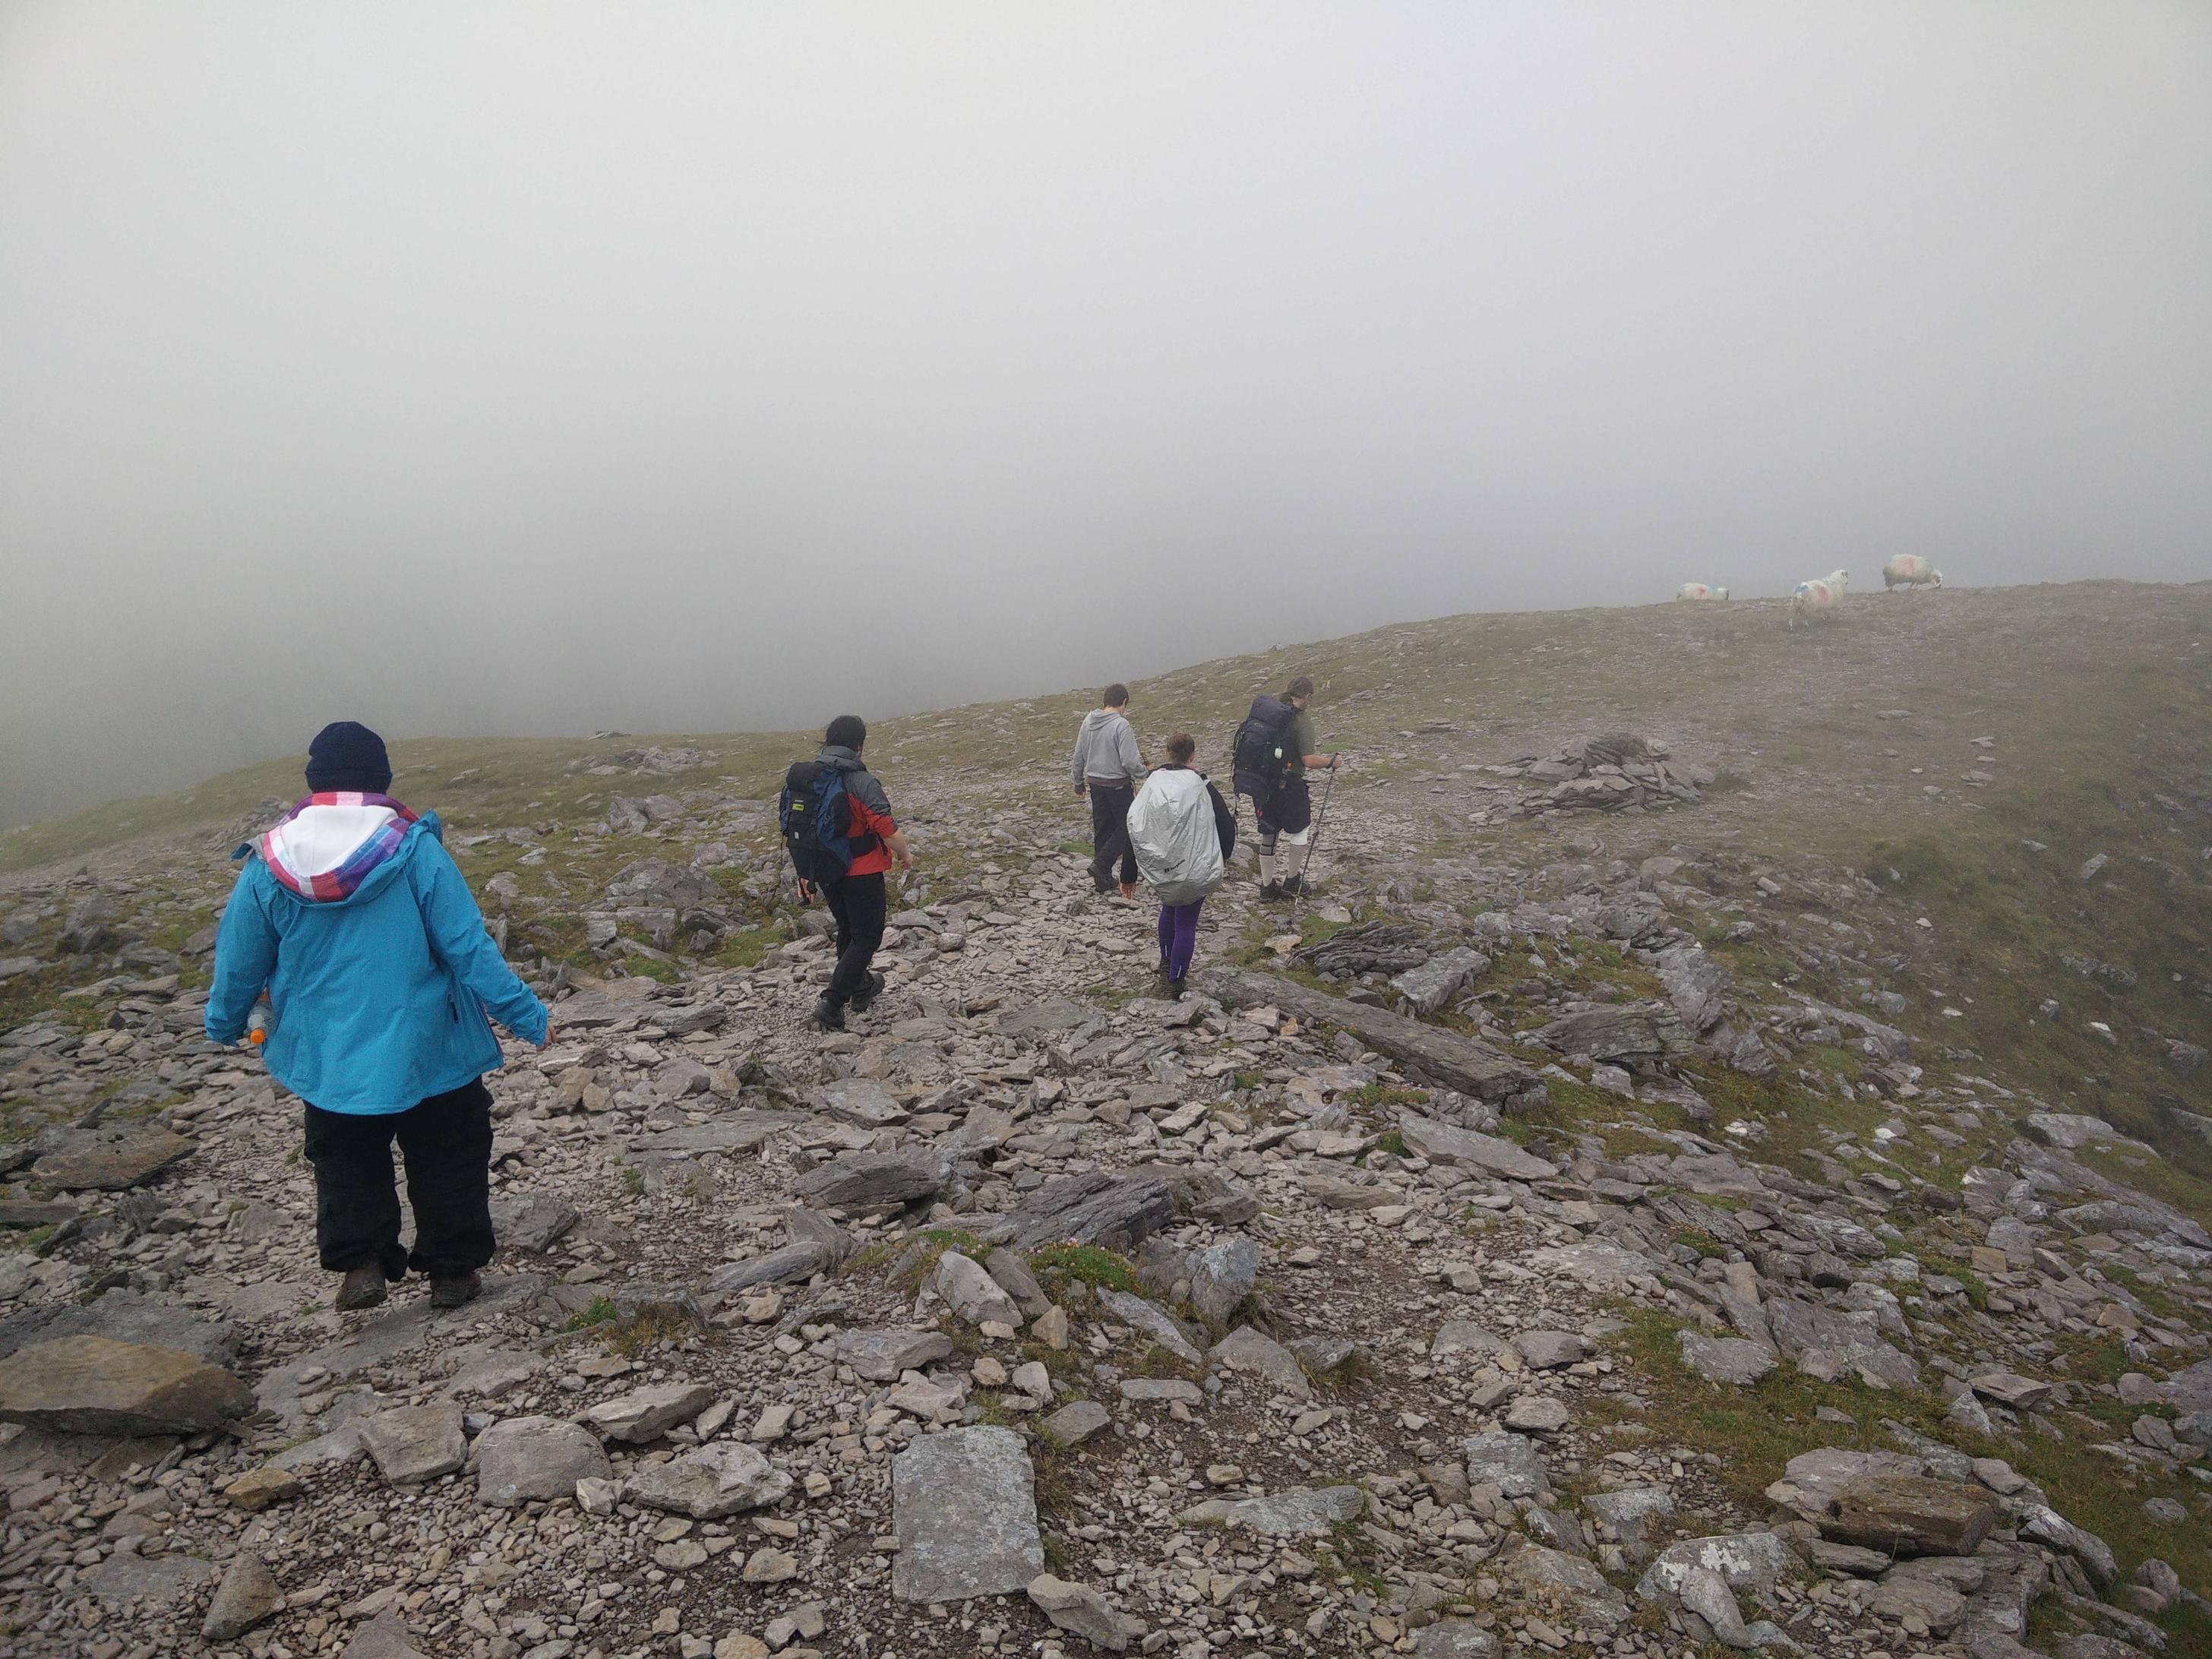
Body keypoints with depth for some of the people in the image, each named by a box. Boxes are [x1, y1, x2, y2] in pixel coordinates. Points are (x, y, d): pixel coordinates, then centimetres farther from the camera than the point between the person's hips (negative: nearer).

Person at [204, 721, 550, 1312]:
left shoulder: (269, 866, -6)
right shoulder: (417, 851, -15)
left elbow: (239, 962, 4)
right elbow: (469, 949, -14)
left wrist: (225, 1023, 25)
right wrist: (527, 1016, -6)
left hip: (328, 1059, 2)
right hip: (428, 1052, -2)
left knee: (347, 1163, 23)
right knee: (447, 1158, 15)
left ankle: (360, 1263, 14)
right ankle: (452, 1269, 22)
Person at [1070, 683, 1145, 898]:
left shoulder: (1088, 721, 2)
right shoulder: (1121, 725, -18)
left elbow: (1079, 756, 11)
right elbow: (1130, 761, -20)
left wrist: (1079, 782, 23)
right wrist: (1143, 774, 0)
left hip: (1095, 783, 7)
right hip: (1119, 784, -7)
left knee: (1102, 829, 13)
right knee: (1125, 826, 7)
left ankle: (1103, 880, 18)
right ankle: (1102, 863, -9)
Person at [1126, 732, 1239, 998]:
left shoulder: (1152, 783, -6)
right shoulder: (1200, 785, -14)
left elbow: (1133, 828, -4)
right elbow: (1226, 823, -10)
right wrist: (1223, 857, 10)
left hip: (1160, 868, 4)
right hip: (1195, 871, -3)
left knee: (1169, 908, 29)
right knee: (1186, 923, 8)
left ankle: (1166, 962, 45)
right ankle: (1175, 984, 11)